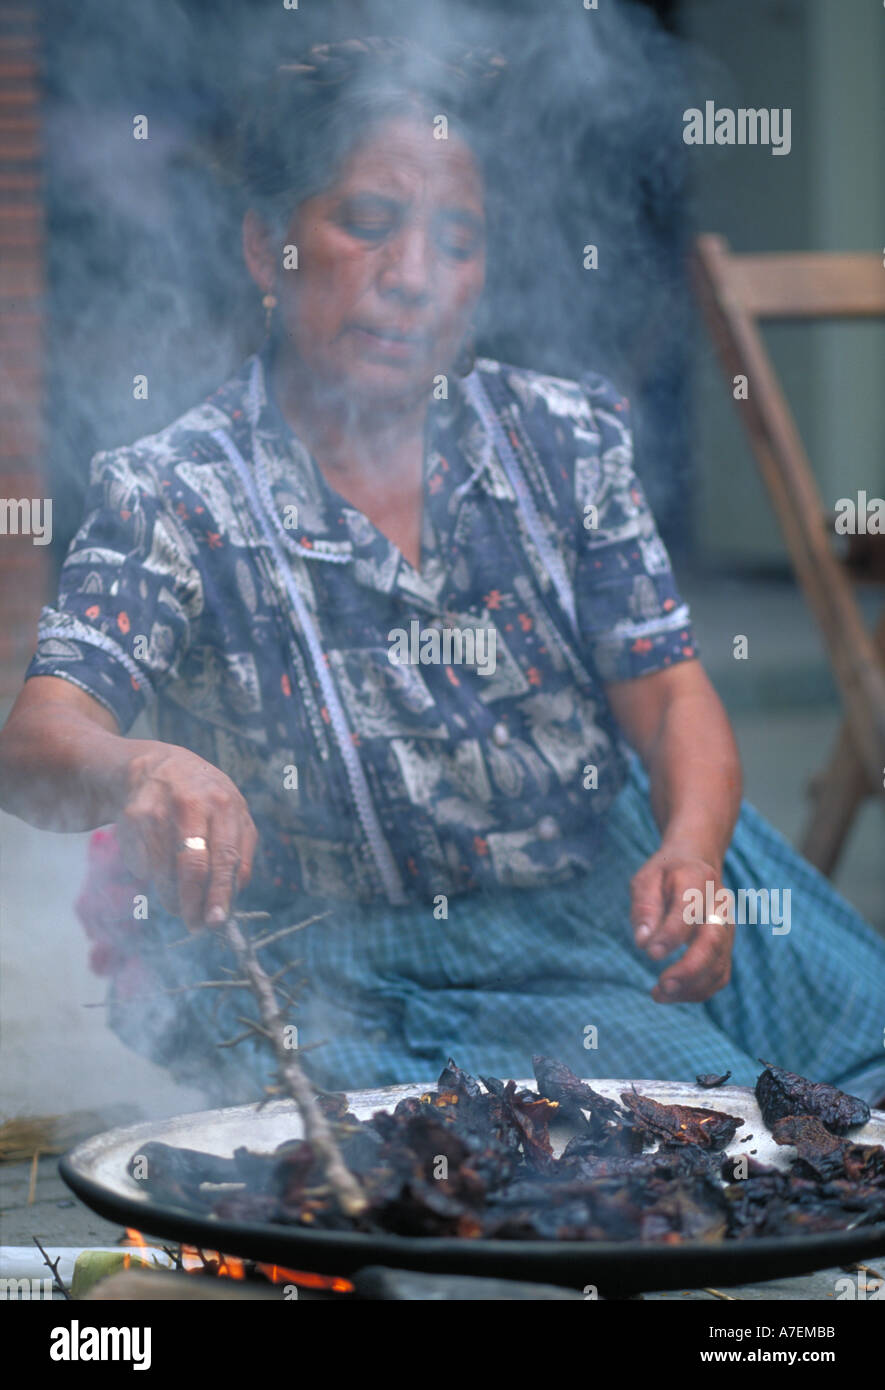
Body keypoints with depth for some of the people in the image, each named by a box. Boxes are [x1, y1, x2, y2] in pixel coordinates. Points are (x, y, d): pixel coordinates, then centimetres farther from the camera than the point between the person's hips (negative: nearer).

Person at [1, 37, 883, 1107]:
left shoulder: (563, 439, 6)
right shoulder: (176, 497, -6)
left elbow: (671, 697, 2)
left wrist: (692, 856, -21)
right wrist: (139, 773, -45)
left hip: (626, 895, 5)